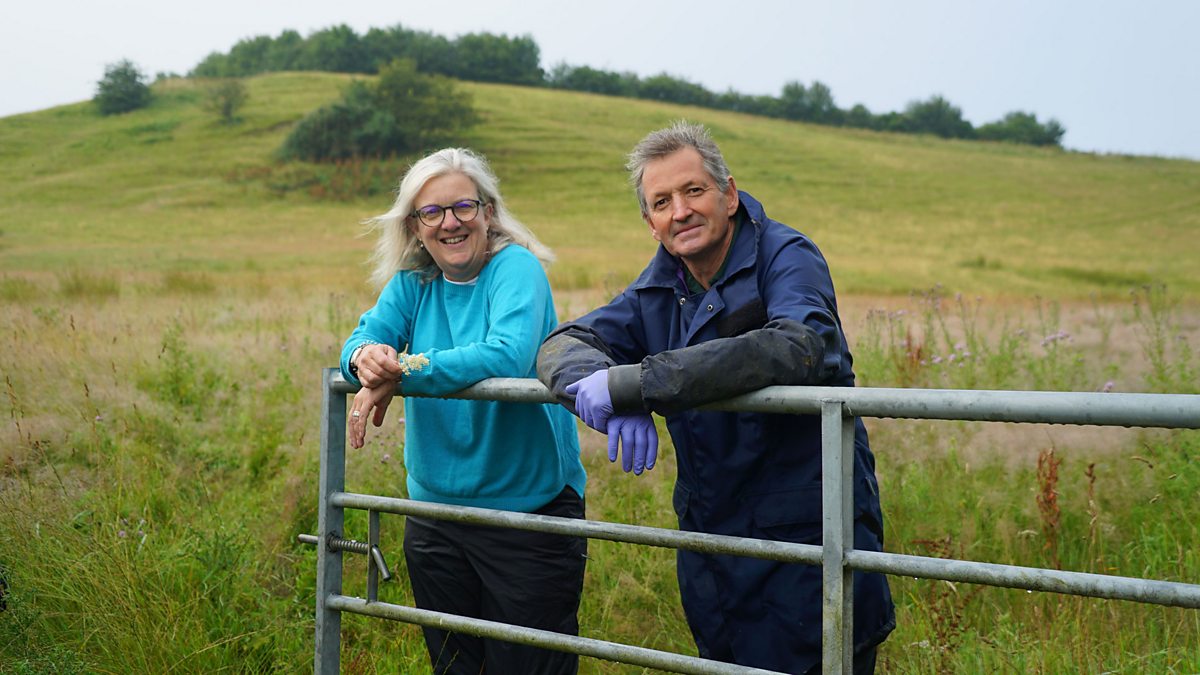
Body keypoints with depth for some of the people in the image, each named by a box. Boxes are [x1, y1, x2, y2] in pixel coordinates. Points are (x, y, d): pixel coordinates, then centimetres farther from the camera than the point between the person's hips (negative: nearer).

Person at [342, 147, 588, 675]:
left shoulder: (516, 267, -12)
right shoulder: (412, 282, 6)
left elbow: (508, 355, -28)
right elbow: (362, 340, -4)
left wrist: (400, 373, -26)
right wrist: (365, 357, -28)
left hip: (530, 512, -6)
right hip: (435, 509, 6)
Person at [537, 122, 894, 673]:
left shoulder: (787, 257, -12)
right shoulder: (660, 287, 8)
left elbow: (798, 347, -32)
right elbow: (564, 344, 4)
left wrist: (631, 383, -33)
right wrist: (605, 393, -23)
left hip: (810, 540, -6)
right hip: (711, 547, 6)